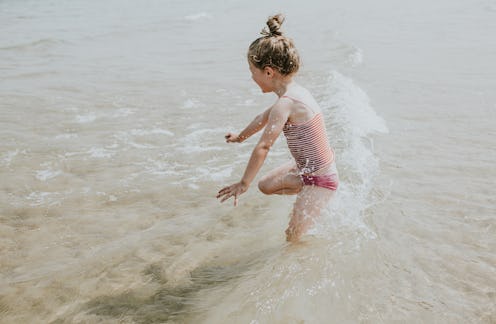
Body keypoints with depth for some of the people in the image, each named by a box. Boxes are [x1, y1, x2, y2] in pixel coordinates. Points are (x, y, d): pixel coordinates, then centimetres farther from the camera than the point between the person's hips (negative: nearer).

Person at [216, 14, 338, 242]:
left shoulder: (285, 104, -27)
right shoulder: (295, 92, 3)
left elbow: (263, 147, -25)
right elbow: (264, 118, 21)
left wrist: (243, 183, -15)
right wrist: (241, 136, 38)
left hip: (319, 180, -9)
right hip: (307, 169, 9)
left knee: (292, 237, 0)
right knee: (265, 185, 22)